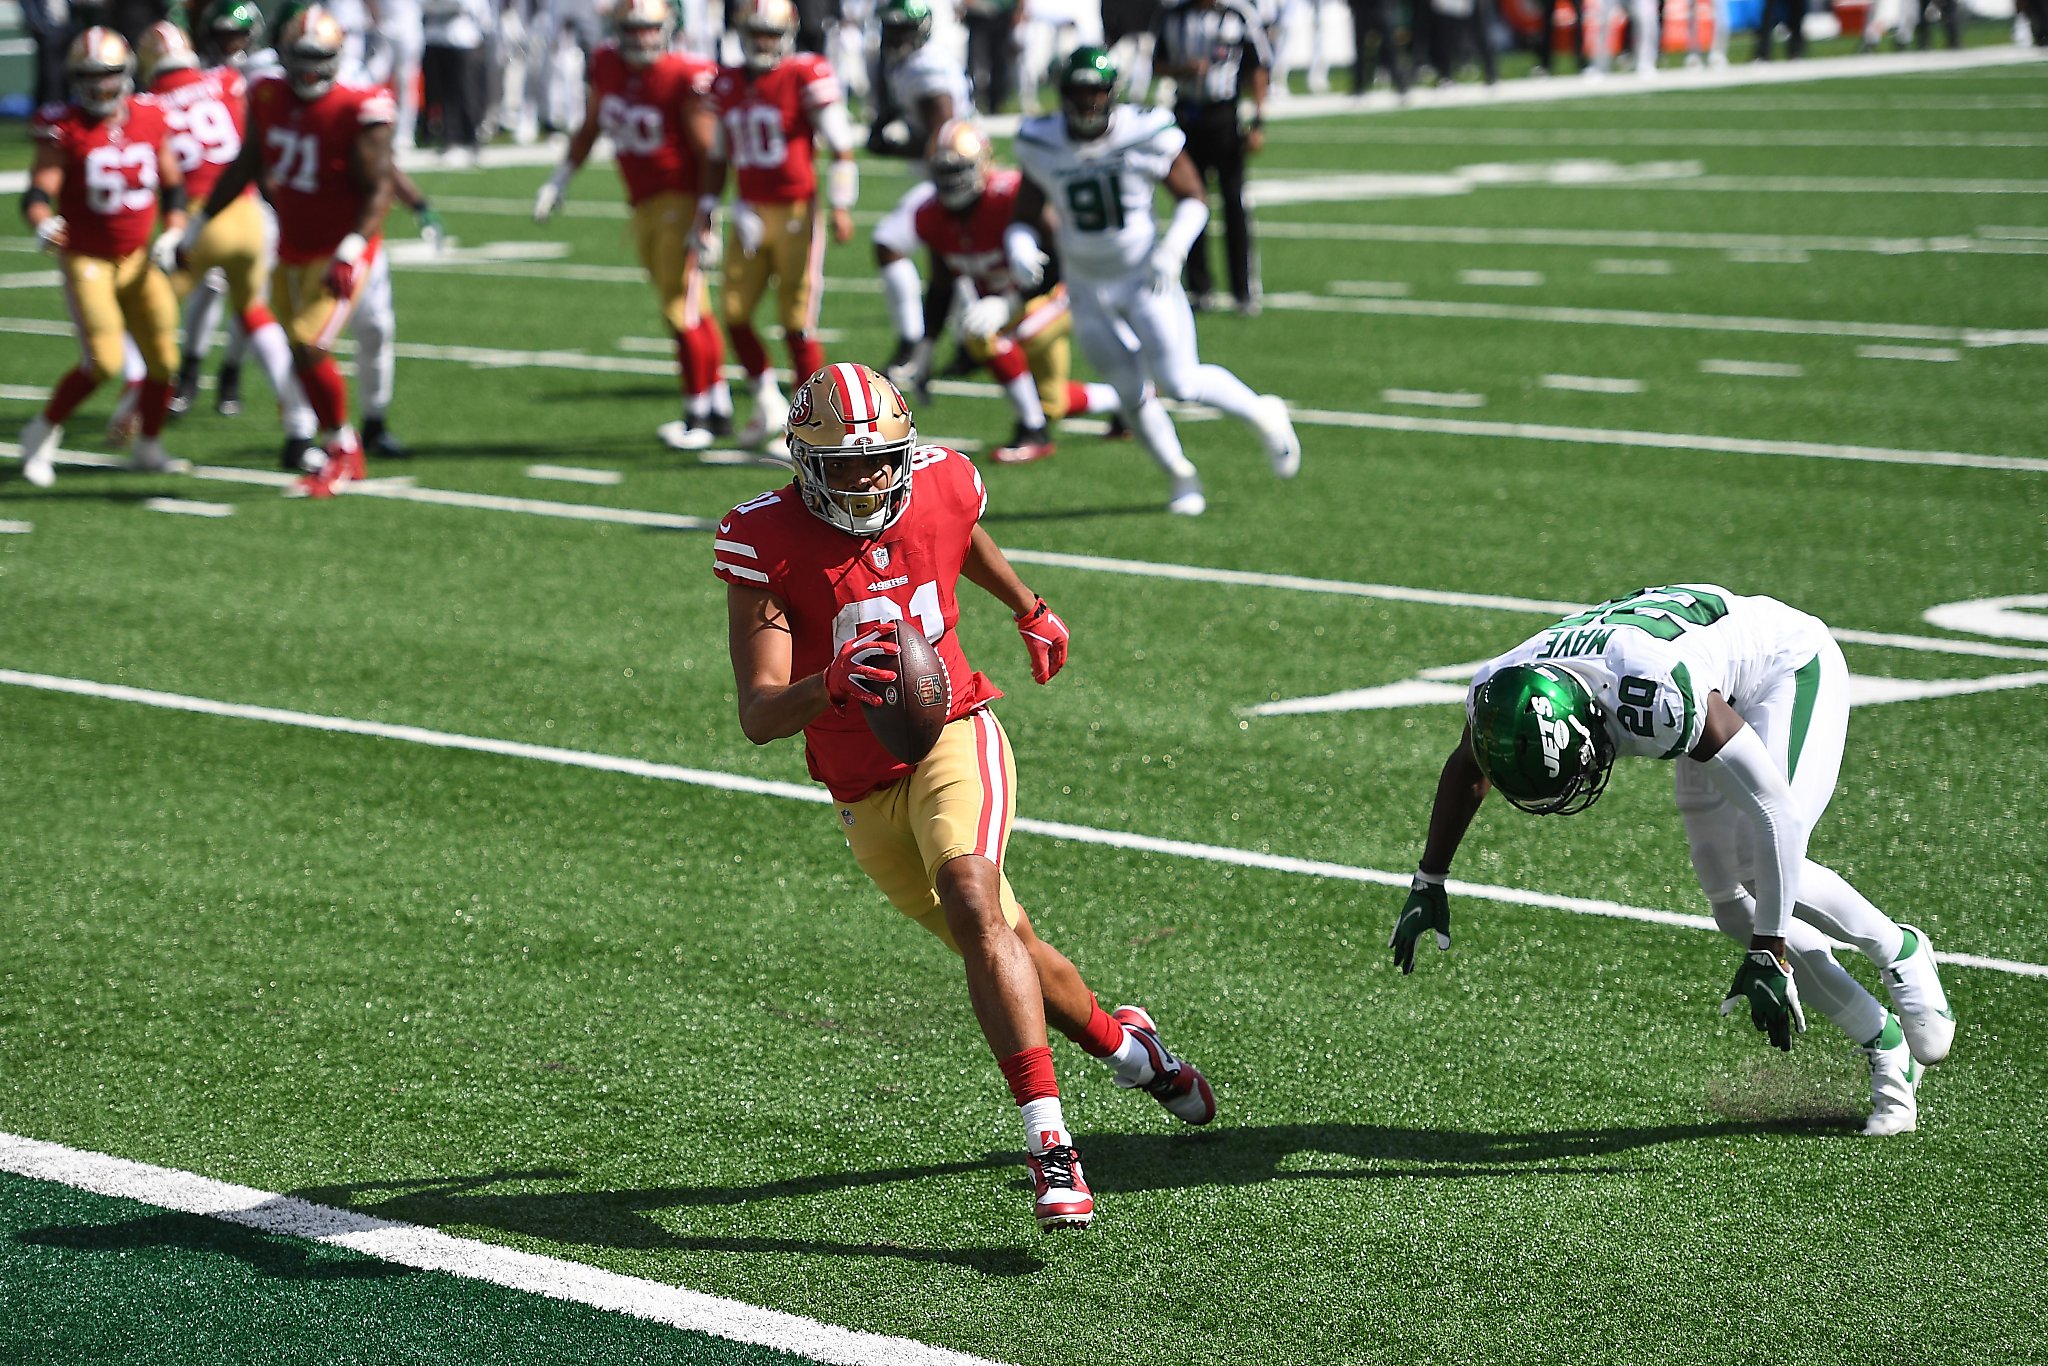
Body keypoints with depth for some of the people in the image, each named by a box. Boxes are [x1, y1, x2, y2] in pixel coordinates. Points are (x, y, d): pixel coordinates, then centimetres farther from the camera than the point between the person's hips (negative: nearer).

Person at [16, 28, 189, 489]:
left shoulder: (149, 118, -1)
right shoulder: (64, 128, -13)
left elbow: (172, 186, 12)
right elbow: (39, 192, -19)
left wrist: (174, 235, -1)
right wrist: (42, 225, -40)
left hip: (138, 260, 5)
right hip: (86, 261, -5)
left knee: (163, 358, 3)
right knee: (104, 361, -16)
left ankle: (148, 447, 23)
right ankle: (43, 433, 4)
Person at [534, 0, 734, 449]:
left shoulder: (685, 78, -16)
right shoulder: (606, 66, 4)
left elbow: (709, 154, -14)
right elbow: (590, 129, 21)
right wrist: (560, 179, 17)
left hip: (680, 201, -7)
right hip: (643, 206, 7)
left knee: (681, 312, -7)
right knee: (693, 312, 13)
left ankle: (698, 416, 2)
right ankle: (718, 407, 20)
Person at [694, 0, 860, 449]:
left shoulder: (806, 77, -9)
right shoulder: (727, 84, 9)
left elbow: (841, 146, -8)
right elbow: (717, 156, 20)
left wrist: (841, 207, -15)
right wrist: (707, 209, 15)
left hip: (796, 212, -5)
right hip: (750, 213, 6)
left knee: (797, 322, -5)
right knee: (734, 313, 1)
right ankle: (767, 403, 20)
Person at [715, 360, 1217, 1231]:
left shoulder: (940, 489, -9)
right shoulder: (767, 544, -17)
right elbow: (759, 717, -23)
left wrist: (1030, 611, 38)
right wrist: (833, 684, -43)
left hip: (954, 740, -1)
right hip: (864, 791, 1)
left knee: (970, 900, -28)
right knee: (1001, 944, 13)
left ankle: (1047, 1138, -30)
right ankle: (1119, 1041, 44)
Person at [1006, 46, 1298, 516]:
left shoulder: (1147, 135, -15)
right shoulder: (1041, 146, -7)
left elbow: (1193, 199, -4)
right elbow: (1026, 218, 2)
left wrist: (1172, 249, -19)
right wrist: (1020, 248, -21)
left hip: (1145, 281, -3)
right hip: (1088, 292, 3)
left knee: (1180, 383, -10)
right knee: (1134, 396, 4)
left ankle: (1263, 414, 16)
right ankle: (1181, 478, 26)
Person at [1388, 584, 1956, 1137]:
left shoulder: (1658, 697, -45)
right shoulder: (1500, 690, -25)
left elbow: (1775, 811, -40)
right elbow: (1466, 768, 2)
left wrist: (1769, 952, -39)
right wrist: (1429, 881, 10)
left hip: (1790, 666, -7)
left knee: (1762, 866, -24)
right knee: (1735, 907, 2)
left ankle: (1899, 952, 3)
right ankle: (1885, 1043, 14)